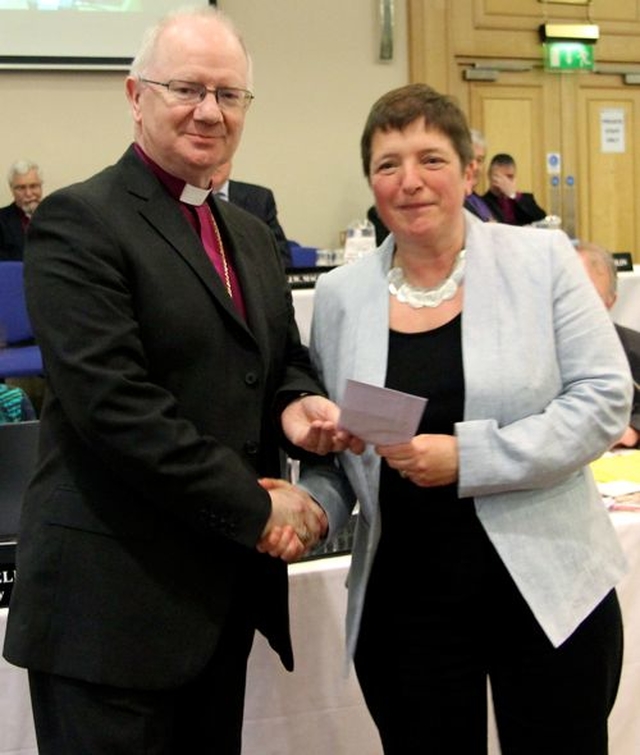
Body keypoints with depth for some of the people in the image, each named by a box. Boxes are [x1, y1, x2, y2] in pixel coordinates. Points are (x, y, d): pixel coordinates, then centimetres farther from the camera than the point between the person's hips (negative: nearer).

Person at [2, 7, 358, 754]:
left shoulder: (250, 234, 15)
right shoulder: (77, 222, -11)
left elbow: (282, 359, 21)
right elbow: (113, 403, -20)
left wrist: (297, 404, -4)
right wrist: (257, 509, -16)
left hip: (225, 590, 8)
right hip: (114, 595, -7)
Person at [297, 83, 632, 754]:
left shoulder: (542, 260, -2)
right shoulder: (338, 296, 5)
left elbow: (604, 398, -8)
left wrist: (467, 458, -17)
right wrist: (314, 504, -9)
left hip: (548, 593, -1)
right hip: (404, 605, 2)